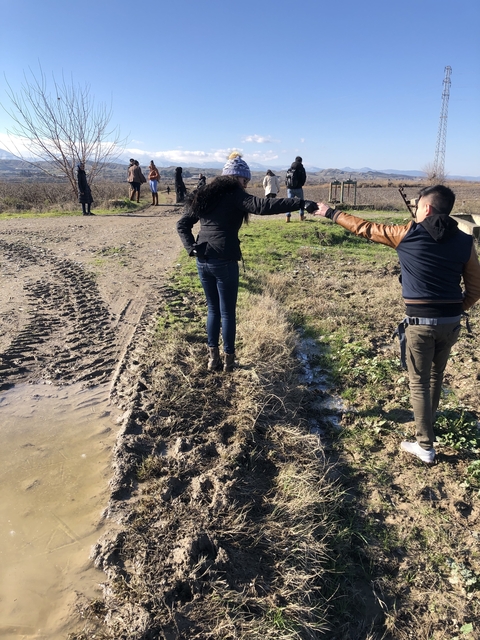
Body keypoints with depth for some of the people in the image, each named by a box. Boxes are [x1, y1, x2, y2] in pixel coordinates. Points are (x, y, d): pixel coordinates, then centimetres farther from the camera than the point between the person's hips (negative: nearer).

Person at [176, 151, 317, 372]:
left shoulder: (204, 195, 13)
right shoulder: (234, 195, -7)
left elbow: (182, 224, 12)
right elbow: (263, 205, -23)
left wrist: (191, 247, 2)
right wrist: (301, 203, -28)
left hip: (203, 262, 6)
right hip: (225, 262, -6)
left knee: (213, 310, 17)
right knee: (227, 313, 7)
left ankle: (213, 356, 22)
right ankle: (228, 358, 18)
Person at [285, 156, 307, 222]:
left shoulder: (289, 169, 8)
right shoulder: (301, 169, -3)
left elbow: (286, 178, 7)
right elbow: (304, 178, -3)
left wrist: (288, 185, 10)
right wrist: (301, 184, 13)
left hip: (290, 188, 2)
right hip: (298, 188, -2)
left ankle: (288, 216, -9)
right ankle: (301, 216, 19)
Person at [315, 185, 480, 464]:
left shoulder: (408, 234, -8)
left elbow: (365, 228, 1)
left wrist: (331, 213, 14)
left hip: (421, 322, -4)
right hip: (451, 322, 5)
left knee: (419, 382, 7)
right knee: (436, 375, 24)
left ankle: (426, 446, 13)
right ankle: (428, 422, 45)